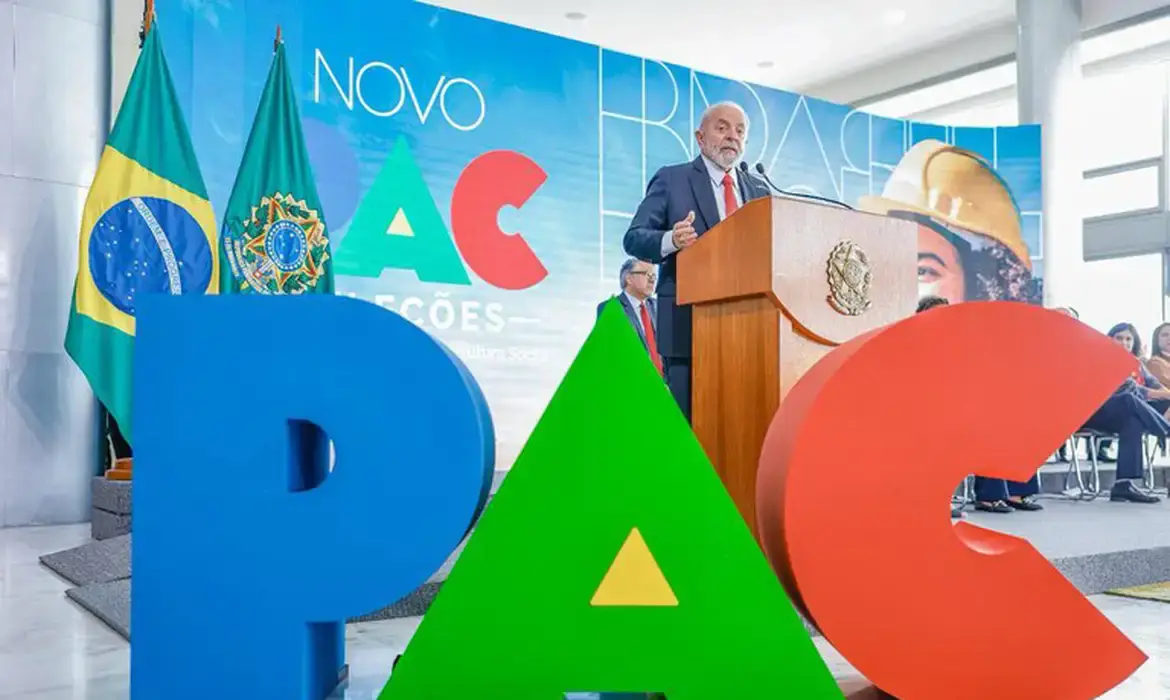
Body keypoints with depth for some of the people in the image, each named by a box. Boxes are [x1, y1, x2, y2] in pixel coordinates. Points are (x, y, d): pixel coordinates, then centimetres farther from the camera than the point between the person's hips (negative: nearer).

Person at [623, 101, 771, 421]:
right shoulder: (671, 179, 5)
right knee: (688, 420, -4)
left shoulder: (759, 190, 19)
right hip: (689, 321, -4)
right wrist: (671, 240, -23)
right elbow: (633, 238, -2)